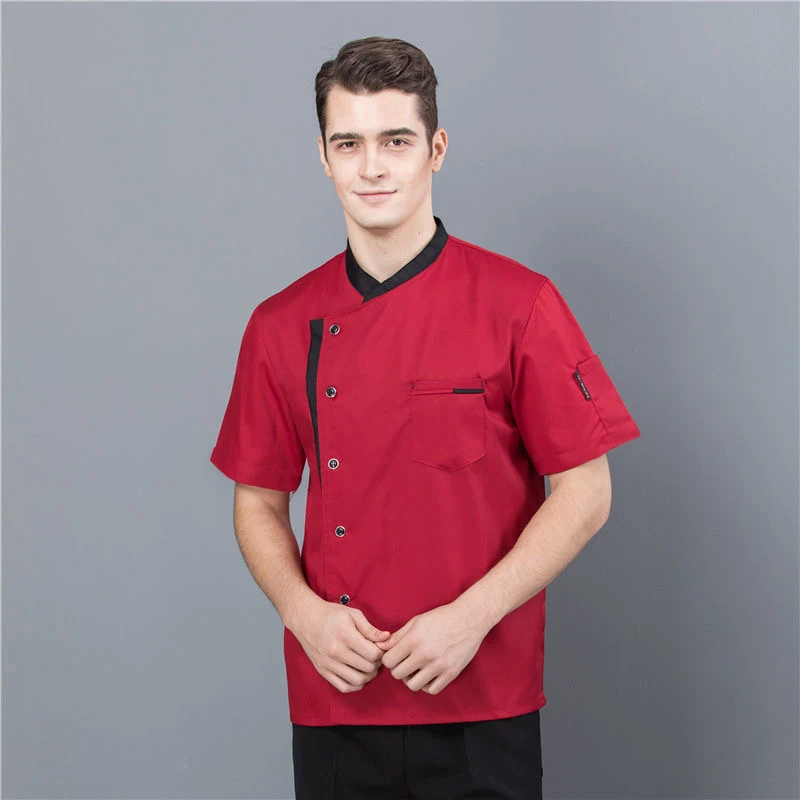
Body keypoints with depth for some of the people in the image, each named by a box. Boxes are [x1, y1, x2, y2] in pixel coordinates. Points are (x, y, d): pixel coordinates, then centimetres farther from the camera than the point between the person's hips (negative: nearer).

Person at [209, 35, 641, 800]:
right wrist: (305, 612, -7)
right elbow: (259, 503, 10)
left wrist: (470, 618, -14)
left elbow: (585, 494, -6)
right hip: (331, 700, 3)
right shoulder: (281, 326, 3)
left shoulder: (519, 305, -7)